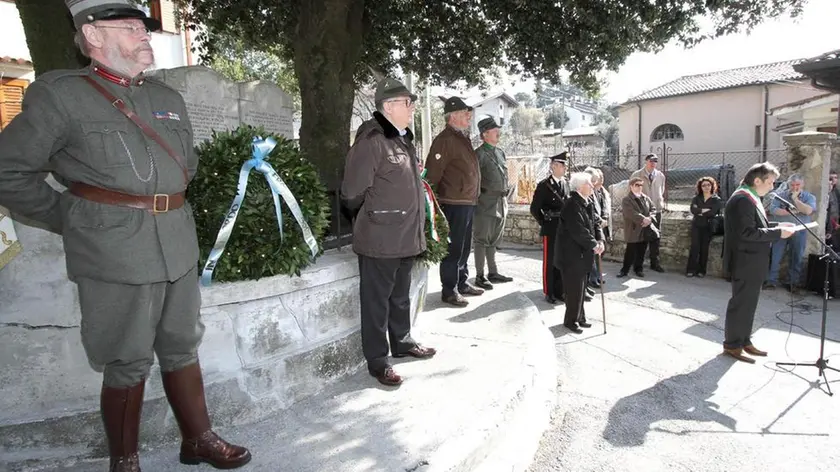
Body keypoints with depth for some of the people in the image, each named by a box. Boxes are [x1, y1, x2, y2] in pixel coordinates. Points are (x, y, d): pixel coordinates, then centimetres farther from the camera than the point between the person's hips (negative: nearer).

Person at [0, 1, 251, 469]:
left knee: (182, 348, 15)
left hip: (178, 248, 6)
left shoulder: (170, 98, 13)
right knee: (128, 362, 4)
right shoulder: (59, 93, -4)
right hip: (116, 254, -5)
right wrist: (72, 220, -3)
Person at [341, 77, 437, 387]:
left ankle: (402, 343, 38)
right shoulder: (372, 141, -17)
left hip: (406, 236, 9)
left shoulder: (404, 140, 12)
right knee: (377, 300, 3)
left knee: (401, 296, 22)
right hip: (379, 238, -9)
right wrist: (370, 217, 0)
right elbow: (353, 192, -16)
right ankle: (377, 361, 15)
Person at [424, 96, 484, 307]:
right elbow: (432, 173, -21)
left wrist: (472, 198, 18)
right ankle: (449, 291, 7)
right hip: (454, 203, -10)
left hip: (467, 202, 10)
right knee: (453, 249, -2)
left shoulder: (462, 138, 16)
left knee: (464, 248, 18)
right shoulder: (445, 139, -15)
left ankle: (462, 283, 31)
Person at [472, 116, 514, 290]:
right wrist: (479, 196, -11)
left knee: (494, 240, 14)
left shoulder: (500, 152, 14)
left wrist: (505, 196, 18)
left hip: (500, 202, 7)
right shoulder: (479, 153, -10)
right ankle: (480, 276, 6)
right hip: (486, 203, -7)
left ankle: (493, 273, 23)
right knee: (482, 240, -1)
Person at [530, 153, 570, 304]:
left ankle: (559, 291, 21)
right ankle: (549, 292, 14)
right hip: (550, 229, -5)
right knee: (549, 262, 3)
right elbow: (534, 209, -7)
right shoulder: (544, 185, -8)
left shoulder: (566, 184, 9)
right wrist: (544, 223, -3)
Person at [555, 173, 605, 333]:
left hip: (583, 253, 9)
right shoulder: (572, 204, -21)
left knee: (580, 286, 17)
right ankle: (571, 320, 12)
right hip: (572, 254, -9)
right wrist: (594, 245, -17)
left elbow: (595, 222, 10)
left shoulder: (588, 203, 9)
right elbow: (578, 230, -25)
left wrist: (600, 240, -7)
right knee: (574, 287, -1)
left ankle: (579, 317, 29)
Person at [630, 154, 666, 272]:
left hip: (657, 210, 4)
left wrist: (662, 204, 8)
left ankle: (655, 263, 19)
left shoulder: (660, 176, 7)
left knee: (655, 238, 9)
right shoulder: (636, 175, -4)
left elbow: (662, 191, 18)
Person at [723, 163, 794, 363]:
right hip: (746, 262, -10)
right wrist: (778, 233, -19)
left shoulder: (750, 198, 14)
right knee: (741, 303, -1)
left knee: (748, 303, 17)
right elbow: (747, 232, -26)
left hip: (752, 262, 10)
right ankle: (732, 345, 10)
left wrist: (776, 227, 7)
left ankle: (744, 341, 28)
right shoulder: (743, 199, -20)